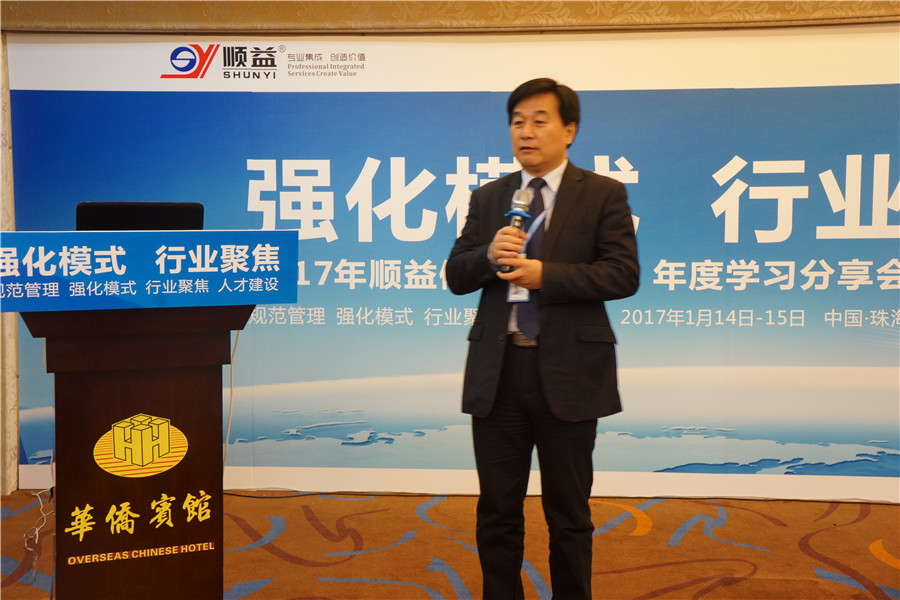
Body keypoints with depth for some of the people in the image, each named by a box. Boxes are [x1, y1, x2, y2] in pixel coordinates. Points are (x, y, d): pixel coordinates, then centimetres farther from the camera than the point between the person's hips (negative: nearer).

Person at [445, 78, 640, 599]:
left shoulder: (604, 195, 1)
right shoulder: (488, 198, 12)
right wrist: (488, 255, -13)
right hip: (498, 370, 3)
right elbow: (456, 277, 7)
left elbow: (623, 275, -9)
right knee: (497, 513, 11)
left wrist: (544, 274, -17)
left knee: (569, 513, 11)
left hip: (567, 373, -3)